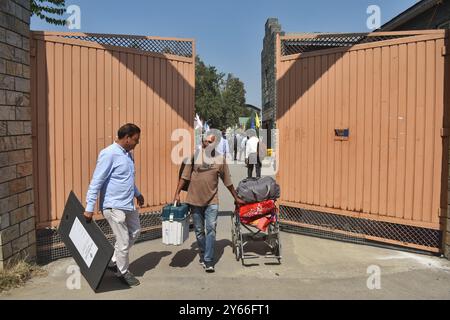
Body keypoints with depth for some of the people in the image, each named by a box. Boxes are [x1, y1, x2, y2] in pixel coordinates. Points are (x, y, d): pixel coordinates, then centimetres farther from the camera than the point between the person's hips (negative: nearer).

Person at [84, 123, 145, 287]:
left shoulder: (128, 154, 9)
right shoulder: (109, 154, -19)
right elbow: (96, 182, -20)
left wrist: (137, 193, 30)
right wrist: (89, 207, -21)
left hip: (128, 204, 9)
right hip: (114, 206, -9)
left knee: (134, 232, 19)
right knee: (123, 241, 2)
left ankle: (114, 261, 32)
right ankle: (123, 272, 23)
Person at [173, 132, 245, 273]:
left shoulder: (220, 159, 0)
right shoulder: (194, 156, -3)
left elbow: (227, 181, 8)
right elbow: (185, 176, 0)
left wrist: (236, 198, 12)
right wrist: (177, 193, -5)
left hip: (212, 201, 0)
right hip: (195, 200, 1)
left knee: (211, 229, -7)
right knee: (199, 231, 12)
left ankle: (208, 261, 0)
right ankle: (203, 254, 31)